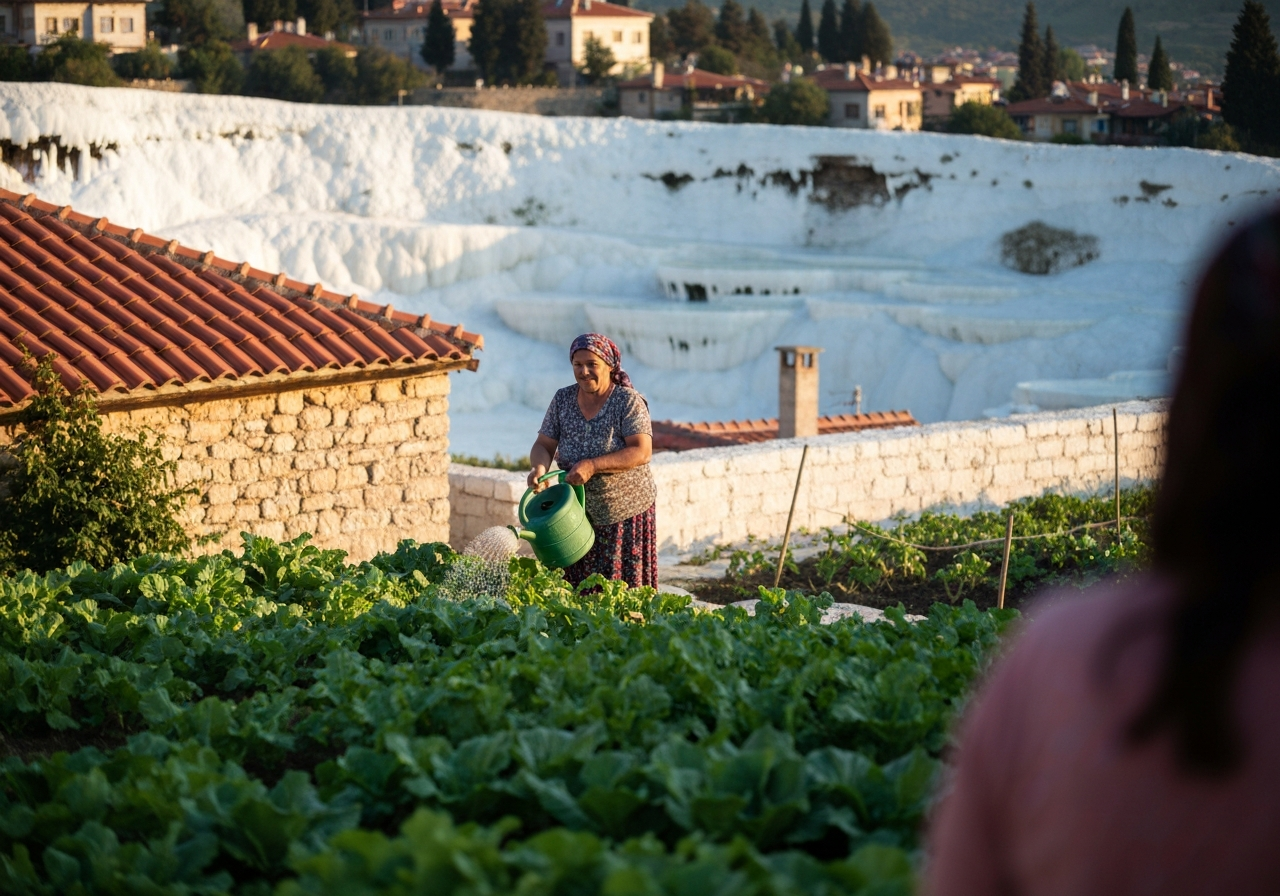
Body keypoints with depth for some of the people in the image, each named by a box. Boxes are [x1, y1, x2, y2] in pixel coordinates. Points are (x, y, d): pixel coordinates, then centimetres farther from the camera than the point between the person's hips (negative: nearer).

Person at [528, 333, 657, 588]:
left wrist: (592, 466, -28)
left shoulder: (628, 400, -9)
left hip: (625, 513, -4)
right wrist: (540, 466, -20)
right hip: (576, 513, 4)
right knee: (579, 590, 4)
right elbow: (543, 445, 5)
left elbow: (642, 452, -18)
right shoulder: (562, 400, 5)